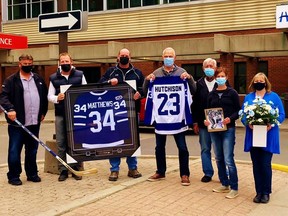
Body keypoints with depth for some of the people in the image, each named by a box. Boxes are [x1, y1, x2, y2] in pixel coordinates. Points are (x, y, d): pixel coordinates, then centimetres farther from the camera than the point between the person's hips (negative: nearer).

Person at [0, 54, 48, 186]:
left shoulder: (38, 79, 13)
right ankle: (13, 176, 10)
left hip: (34, 122, 5)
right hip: (17, 122, -5)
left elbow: (44, 96, 20)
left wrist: (43, 112, 14)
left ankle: (32, 174, 25)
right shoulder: (11, 80, -2)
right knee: (14, 150, 0)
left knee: (32, 150, 13)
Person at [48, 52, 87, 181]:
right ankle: (63, 170, 9)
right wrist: (57, 98, -14)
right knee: (61, 143, 2)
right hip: (60, 114, 1)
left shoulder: (80, 75, 6)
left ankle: (76, 169, 14)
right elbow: (50, 96, 7)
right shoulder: (54, 78, 9)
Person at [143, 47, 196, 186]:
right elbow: (146, 92, 7)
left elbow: (193, 91, -2)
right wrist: (147, 80, -10)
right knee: (159, 146, 12)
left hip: (177, 114, -2)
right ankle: (160, 172, 26)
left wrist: (189, 78, -18)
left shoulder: (181, 72, 1)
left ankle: (184, 174, 11)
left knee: (182, 146, 1)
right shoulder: (156, 73, 7)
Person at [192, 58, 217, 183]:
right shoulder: (199, 84, 5)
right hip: (203, 123, 2)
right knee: (205, 149, 9)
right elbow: (194, 104, 4)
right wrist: (195, 122, 1)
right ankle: (208, 173, 19)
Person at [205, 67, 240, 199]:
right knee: (219, 159, 11)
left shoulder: (232, 93, -1)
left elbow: (238, 110, -2)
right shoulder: (211, 94, 10)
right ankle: (224, 184, 24)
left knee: (228, 159, -10)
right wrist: (206, 120, -6)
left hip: (228, 129, -5)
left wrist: (230, 119, -19)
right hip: (214, 130, 5)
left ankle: (234, 188, -1)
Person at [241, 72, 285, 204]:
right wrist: (249, 124, -13)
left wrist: (271, 124, -17)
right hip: (253, 136, 3)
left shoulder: (274, 97, 3)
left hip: (268, 136, -2)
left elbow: (281, 114, 0)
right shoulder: (248, 97, 11)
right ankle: (259, 192, 16)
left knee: (265, 165, -3)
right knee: (256, 165, 6)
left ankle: (266, 192, 11)